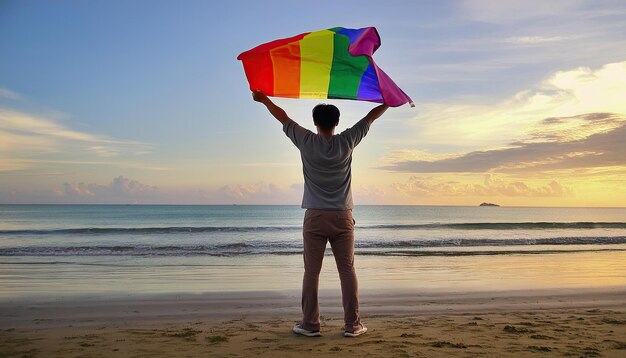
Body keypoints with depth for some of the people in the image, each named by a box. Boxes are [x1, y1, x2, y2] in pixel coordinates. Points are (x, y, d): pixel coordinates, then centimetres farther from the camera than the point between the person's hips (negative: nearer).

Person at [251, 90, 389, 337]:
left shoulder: (307, 142, -2)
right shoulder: (346, 142, -1)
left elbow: (283, 118, 11)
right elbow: (371, 117, 10)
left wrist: (264, 100, 23)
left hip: (315, 217, 0)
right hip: (342, 217, 1)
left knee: (311, 272, 3)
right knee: (347, 271, 5)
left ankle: (310, 324, 8)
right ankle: (352, 325, 8)